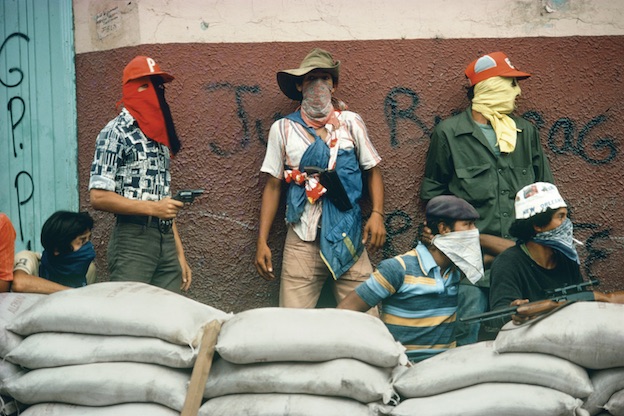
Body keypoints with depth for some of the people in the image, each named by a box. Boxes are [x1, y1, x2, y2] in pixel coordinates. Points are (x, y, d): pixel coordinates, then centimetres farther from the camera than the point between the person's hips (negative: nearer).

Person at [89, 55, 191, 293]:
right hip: (133, 240, -7)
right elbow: (99, 197, -13)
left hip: (166, 241, 7)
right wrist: (152, 208, -15)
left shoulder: (159, 134, 16)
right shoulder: (116, 132, -6)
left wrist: (180, 254, 15)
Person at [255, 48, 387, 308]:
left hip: (347, 238, 0)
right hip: (302, 240, 0)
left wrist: (377, 214, -7)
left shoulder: (350, 122, 7)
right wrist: (262, 242, 2)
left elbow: (372, 170, 9)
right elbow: (273, 186, 7)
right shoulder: (283, 128, 6)